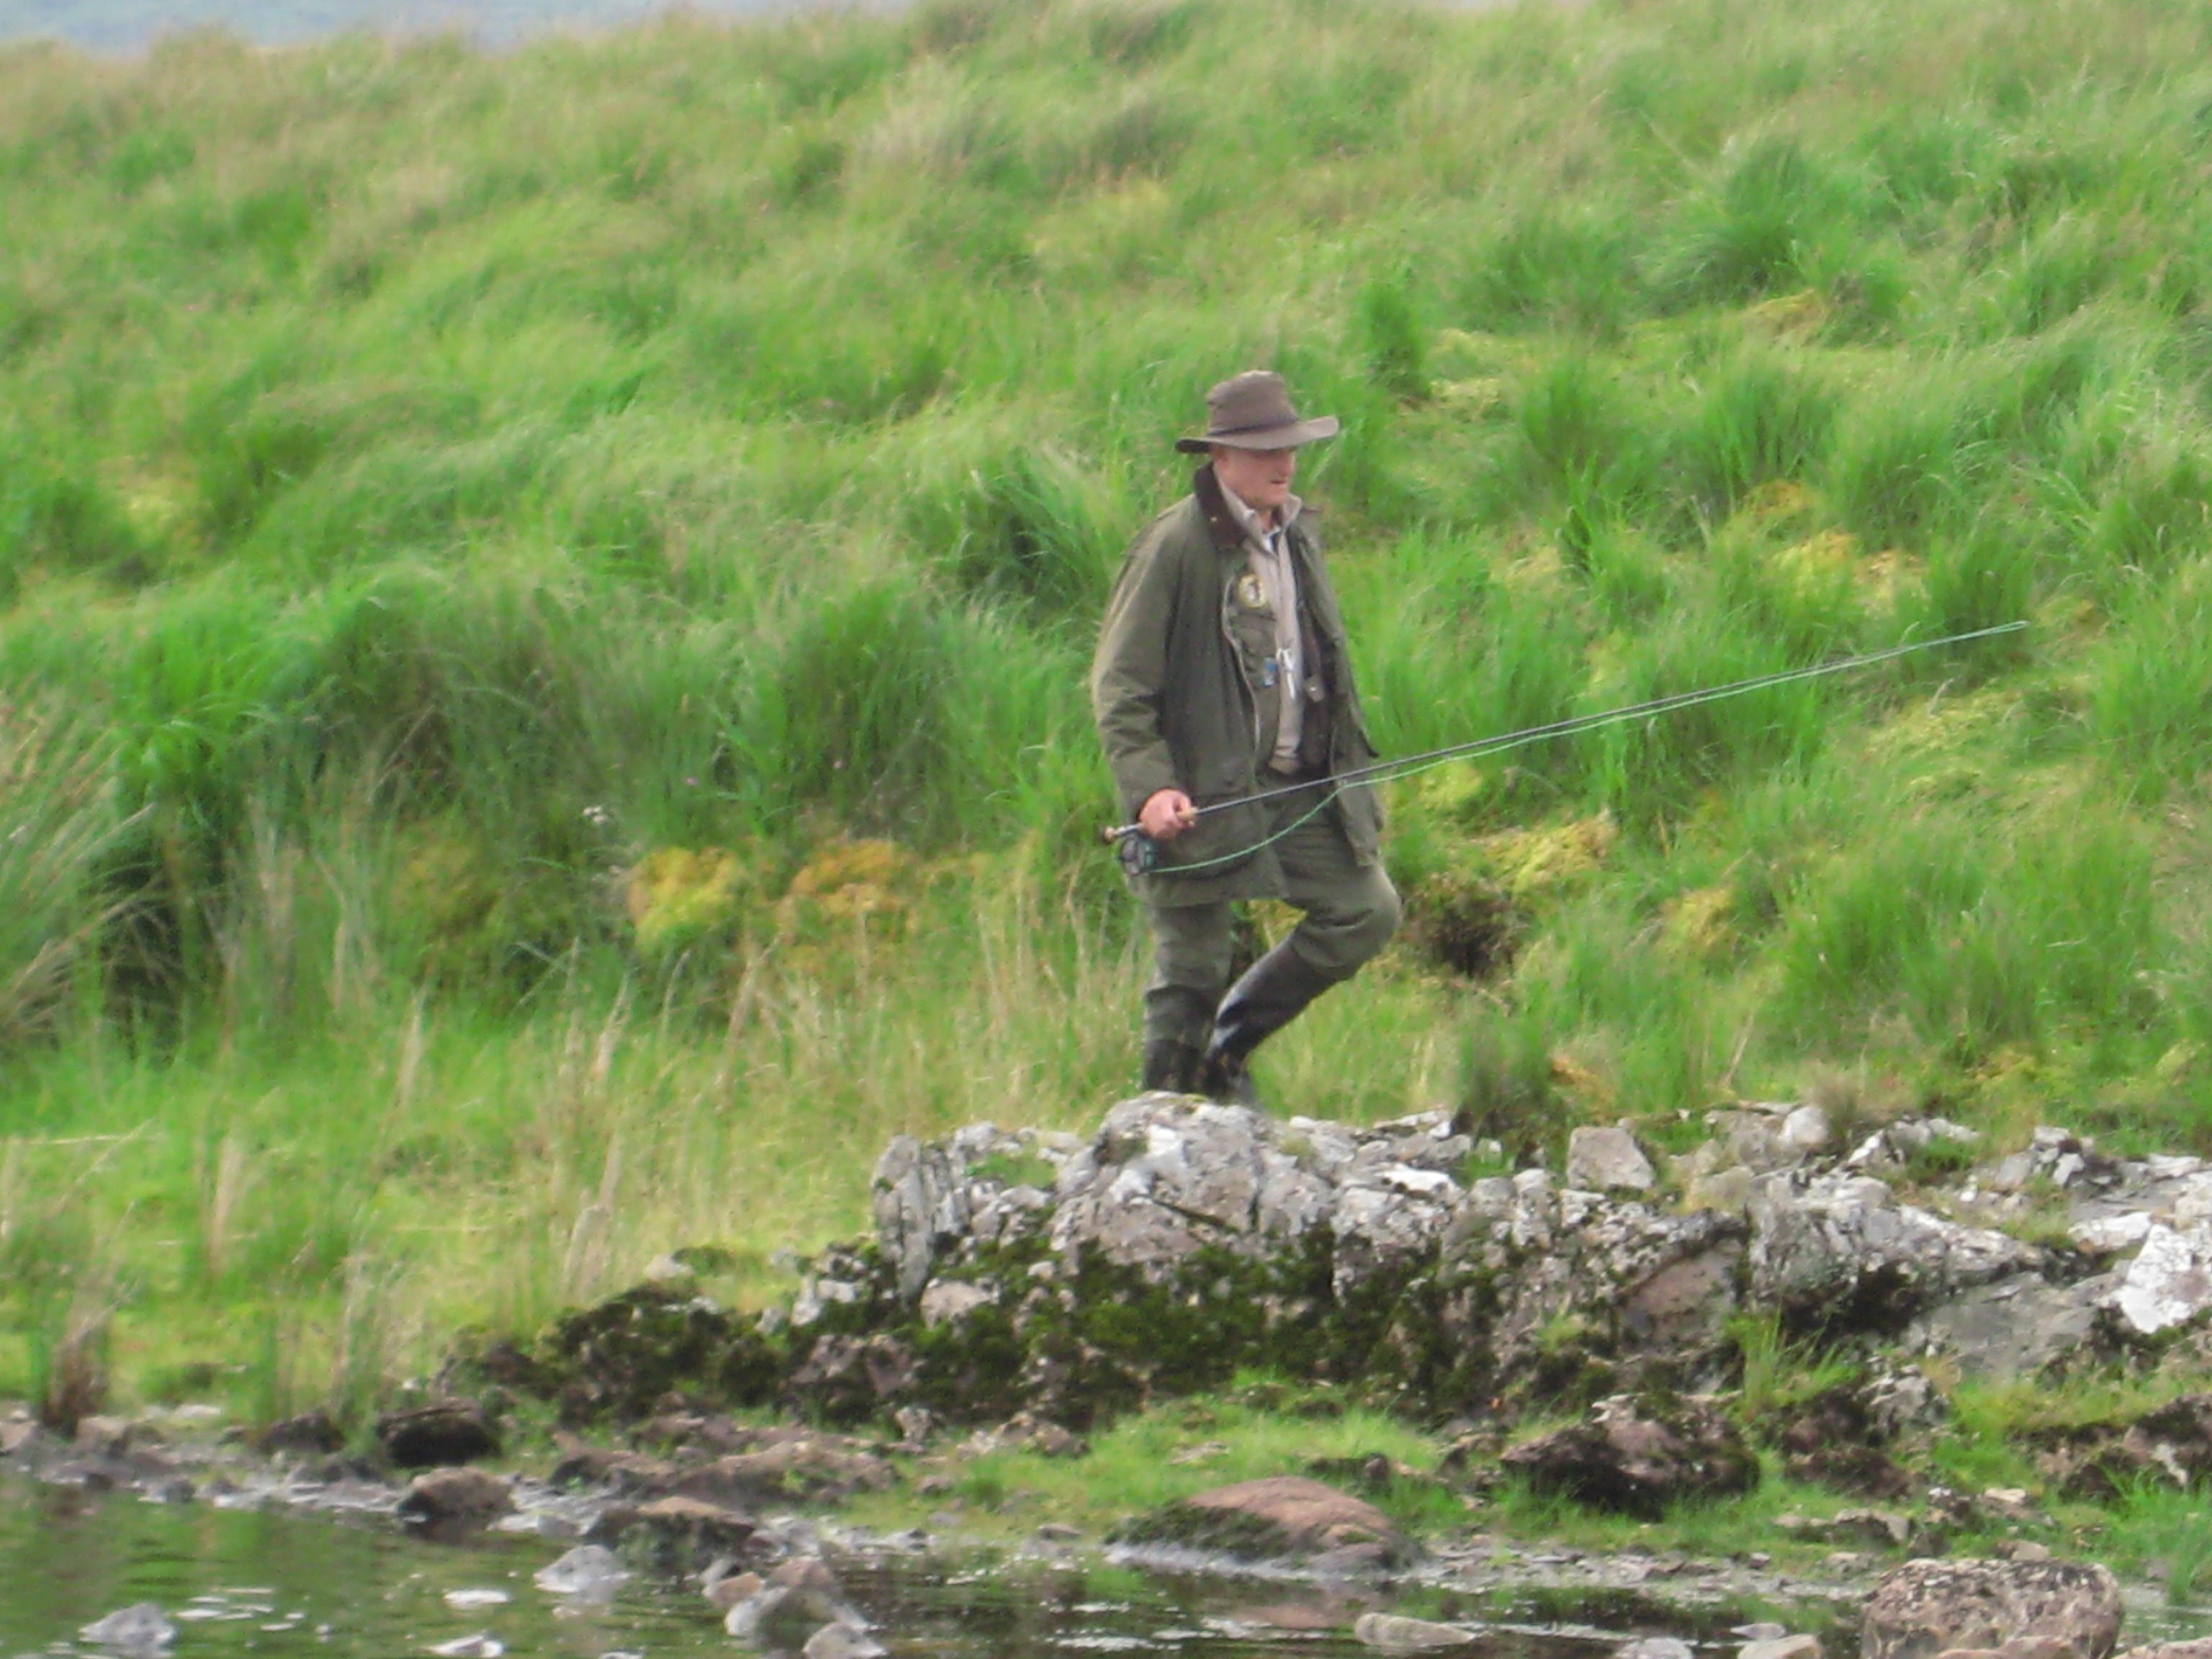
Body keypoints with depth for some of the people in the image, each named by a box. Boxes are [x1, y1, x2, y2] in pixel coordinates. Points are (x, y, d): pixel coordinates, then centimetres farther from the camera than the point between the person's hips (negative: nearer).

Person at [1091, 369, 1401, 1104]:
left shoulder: (1295, 535, 11)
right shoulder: (1175, 546, -12)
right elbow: (1119, 684, -13)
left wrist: (1353, 777, 19)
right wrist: (1150, 787, -24)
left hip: (1298, 787, 7)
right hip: (1204, 795, -7)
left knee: (1366, 911, 3)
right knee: (1191, 971, -2)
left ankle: (1230, 1044, 19)